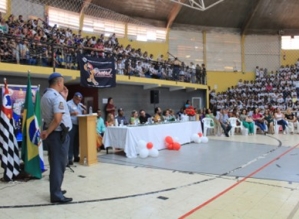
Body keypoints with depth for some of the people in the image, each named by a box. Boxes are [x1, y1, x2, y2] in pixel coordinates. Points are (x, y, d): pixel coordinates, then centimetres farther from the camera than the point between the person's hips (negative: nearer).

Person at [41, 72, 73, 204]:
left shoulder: (45, 96, 12)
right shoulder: (57, 97, -18)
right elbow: (58, 119, -27)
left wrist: (64, 98, 7)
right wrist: (47, 132, -16)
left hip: (51, 133, 10)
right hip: (59, 134, -10)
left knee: (54, 163, 18)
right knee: (59, 164, -1)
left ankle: (55, 190, 31)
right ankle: (56, 196, 7)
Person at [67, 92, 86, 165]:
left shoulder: (80, 104, 18)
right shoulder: (68, 104, -4)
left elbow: (84, 114, 21)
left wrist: (84, 110, 2)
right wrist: (72, 113, -22)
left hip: (79, 125, 7)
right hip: (71, 125, -7)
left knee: (77, 141, 11)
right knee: (71, 142, -7)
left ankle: (76, 157, 20)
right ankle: (69, 159, -5)